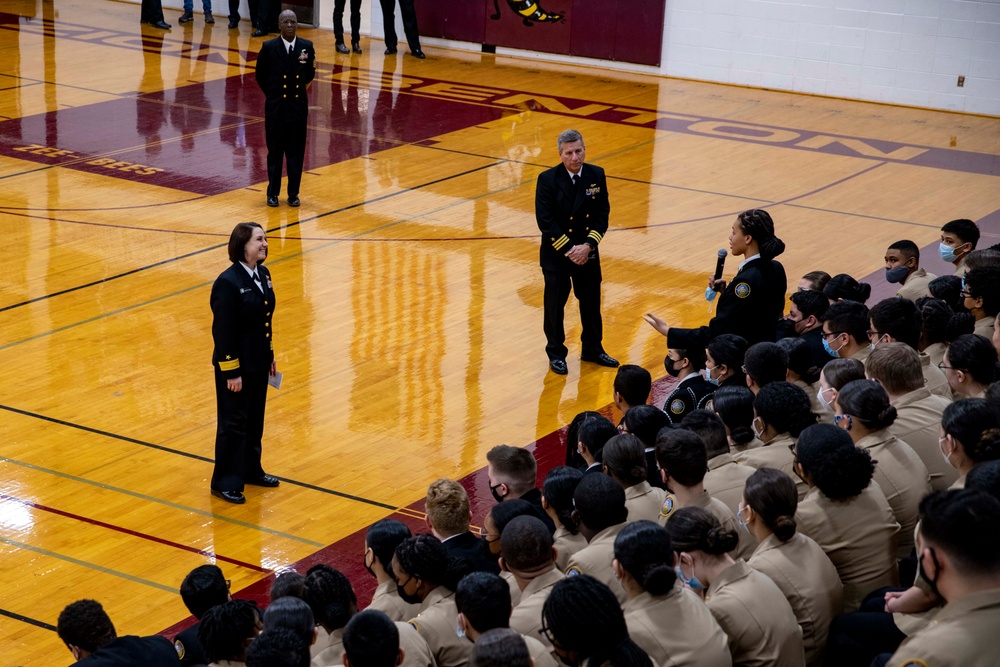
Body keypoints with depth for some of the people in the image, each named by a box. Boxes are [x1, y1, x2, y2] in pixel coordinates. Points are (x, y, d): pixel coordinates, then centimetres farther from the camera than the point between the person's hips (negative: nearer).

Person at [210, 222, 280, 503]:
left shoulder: (263, 274, 4)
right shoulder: (228, 283, -22)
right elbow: (223, 332, -21)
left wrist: (270, 357, 16)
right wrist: (231, 372, -19)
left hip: (258, 364, 8)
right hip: (236, 365, -8)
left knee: (255, 419, 19)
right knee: (233, 423, 3)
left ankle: (251, 470, 35)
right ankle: (225, 482, 15)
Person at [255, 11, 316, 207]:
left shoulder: (307, 47, -3)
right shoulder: (269, 47, -7)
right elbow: (261, 75, 6)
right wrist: (273, 94, 9)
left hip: (298, 107, 1)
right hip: (275, 108, -1)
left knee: (296, 153, 7)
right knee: (275, 152, 7)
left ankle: (293, 194, 18)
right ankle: (272, 193, 19)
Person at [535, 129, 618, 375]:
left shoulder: (596, 176, -4)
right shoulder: (547, 179, -14)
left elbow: (602, 214, -3)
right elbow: (545, 221, -16)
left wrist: (588, 245, -15)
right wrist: (568, 249, -19)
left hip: (587, 253, 3)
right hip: (556, 254, -3)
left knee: (591, 303, 14)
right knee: (555, 306, 7)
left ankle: (593, 349, 32)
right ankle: (556, 353, 23)